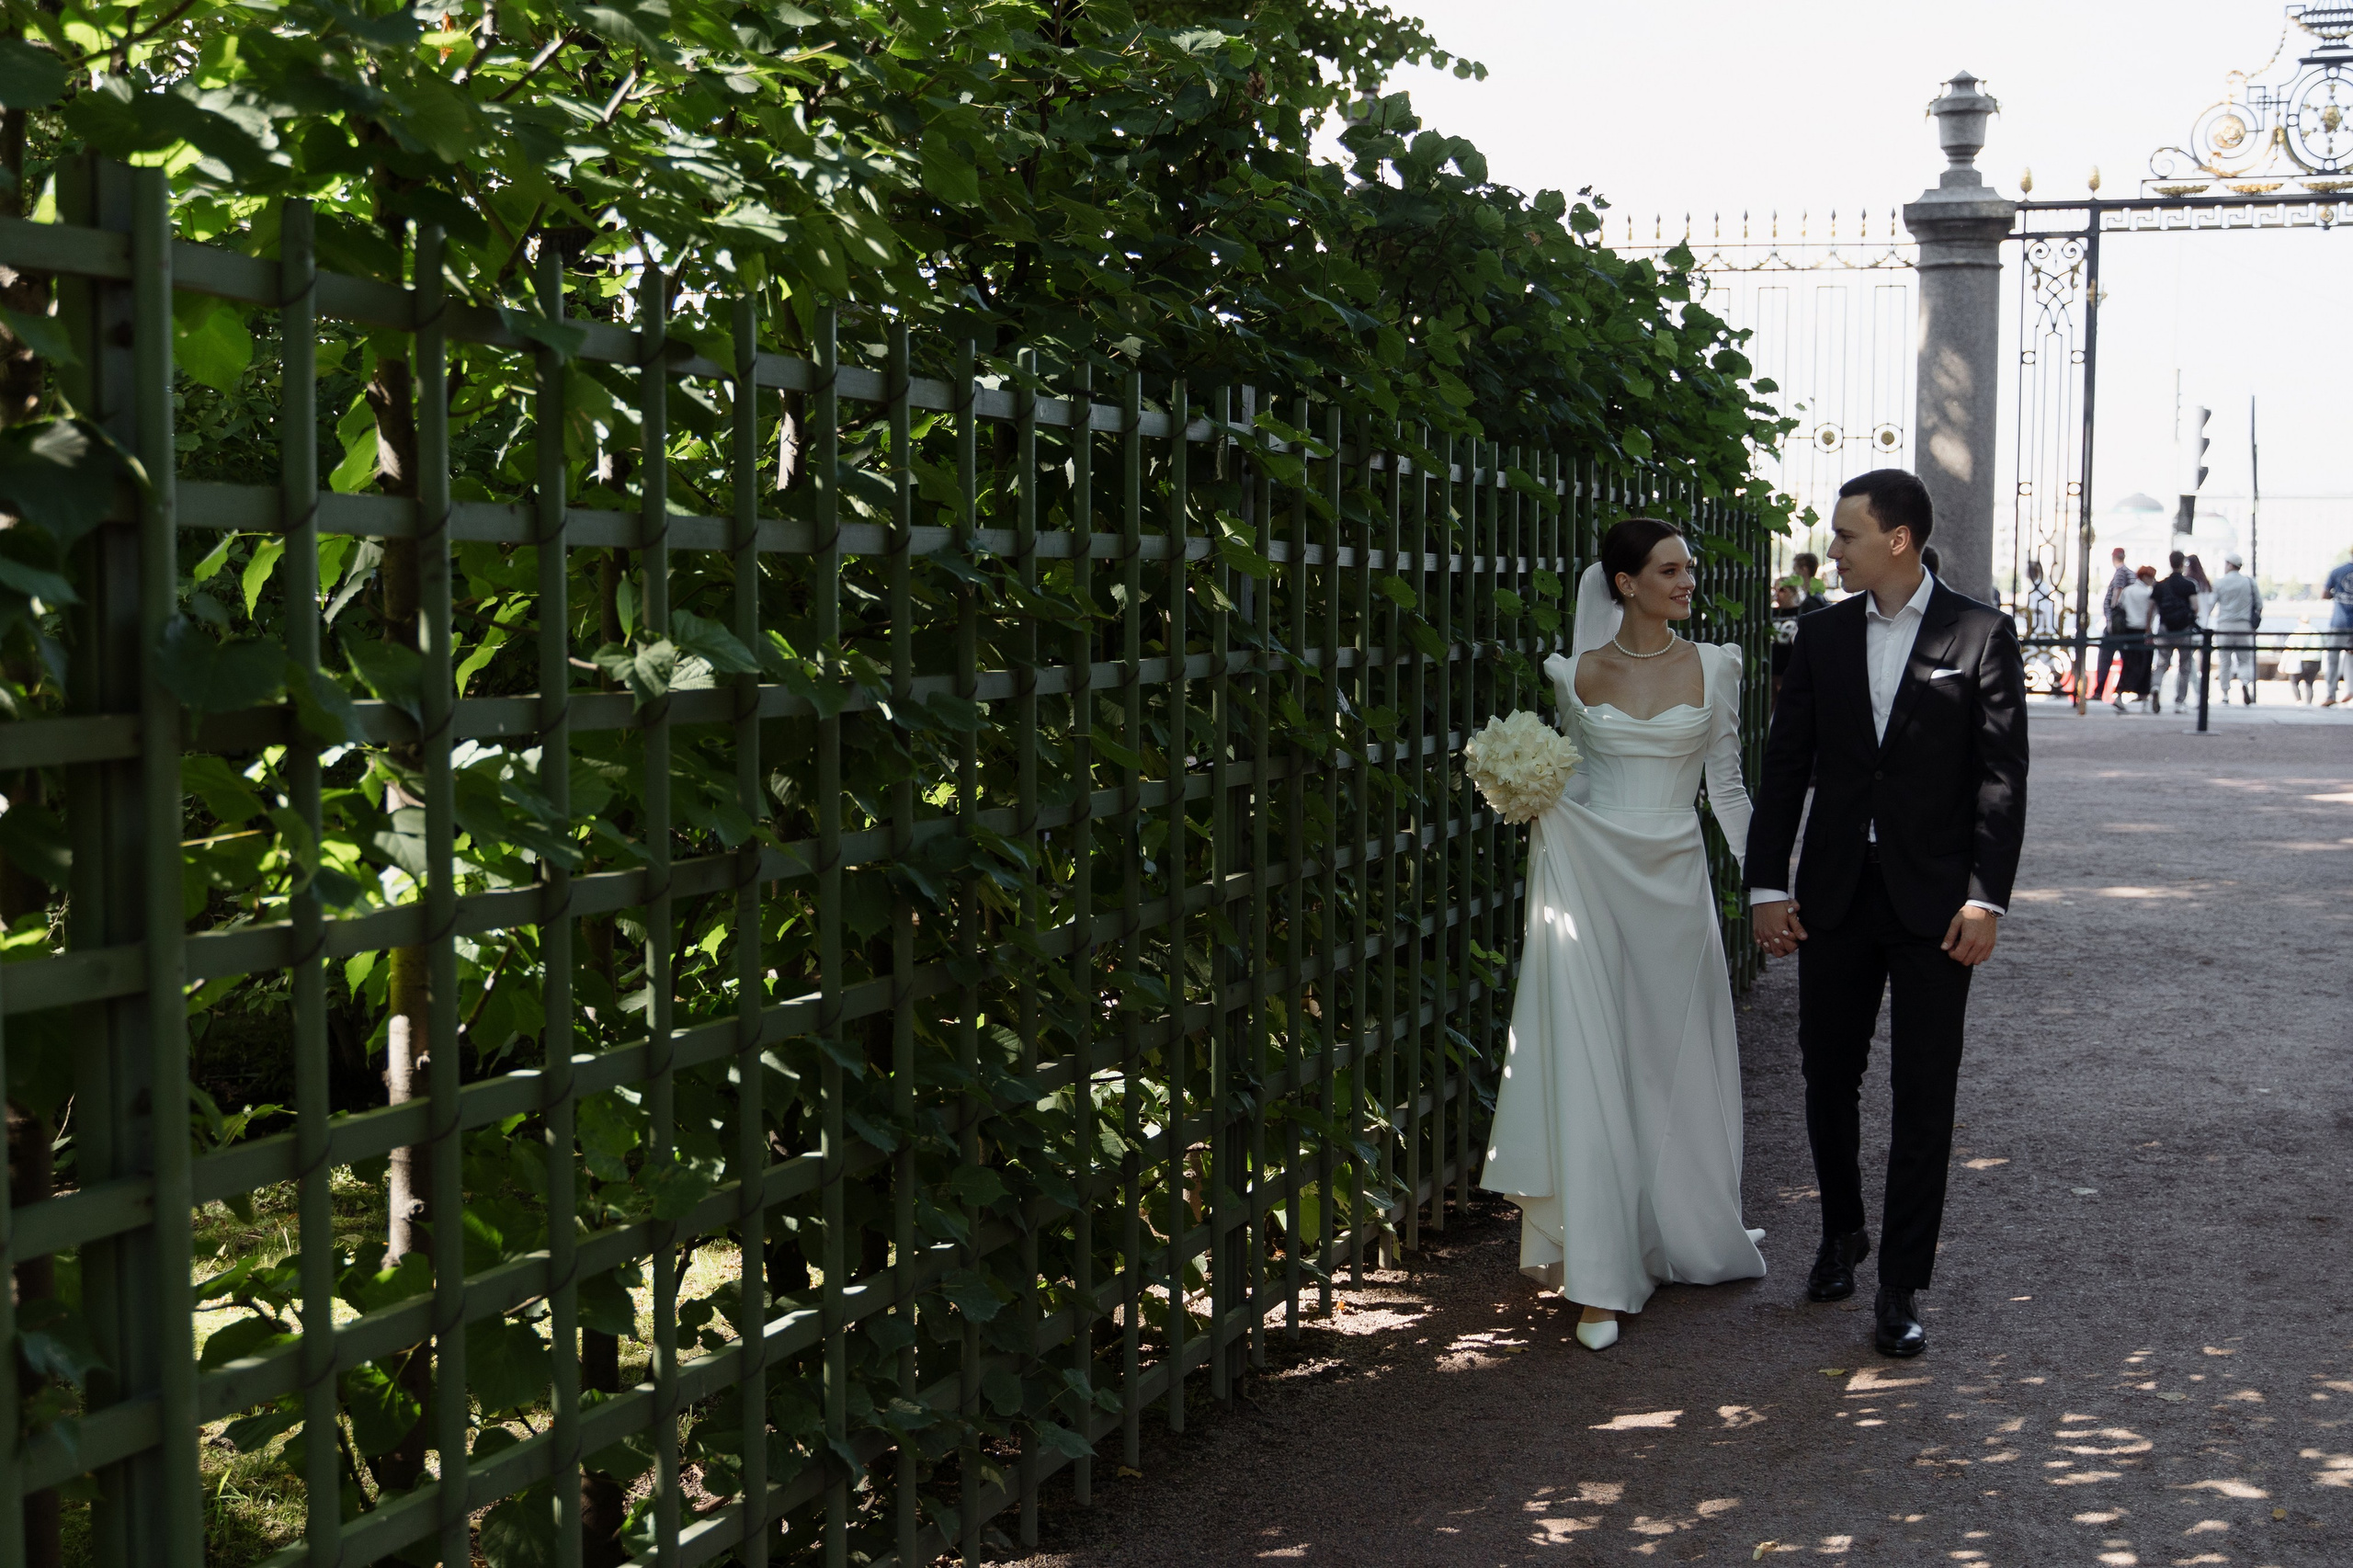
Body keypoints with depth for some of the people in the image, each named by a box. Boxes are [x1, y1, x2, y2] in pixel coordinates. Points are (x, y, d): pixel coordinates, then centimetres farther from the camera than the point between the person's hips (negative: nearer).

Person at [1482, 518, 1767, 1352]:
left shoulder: (1711, 667, 3)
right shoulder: (1577, 673, 3)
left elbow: (1727, 785, 5)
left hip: (1671, 879, 1)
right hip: (1590, 877, -1)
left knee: (1675, 1064, 11)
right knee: (1591, 1069, -5)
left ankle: (1682, 1236, 32)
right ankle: (1600, 1278, -1)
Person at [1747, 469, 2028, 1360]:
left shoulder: (1981, 635, -3)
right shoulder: (1821, 636, 6)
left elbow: (2002, 776, -5)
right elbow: (1785, 766, 7)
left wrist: (1986, 899, -11)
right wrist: (1766, 886, 0)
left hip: (1934, 899, -3)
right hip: (1835, 894, 3)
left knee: (1923, 1095, -1)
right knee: (1827, 1076, 10)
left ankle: (1901, 1287, 5)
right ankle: (1842, 1232, 33)